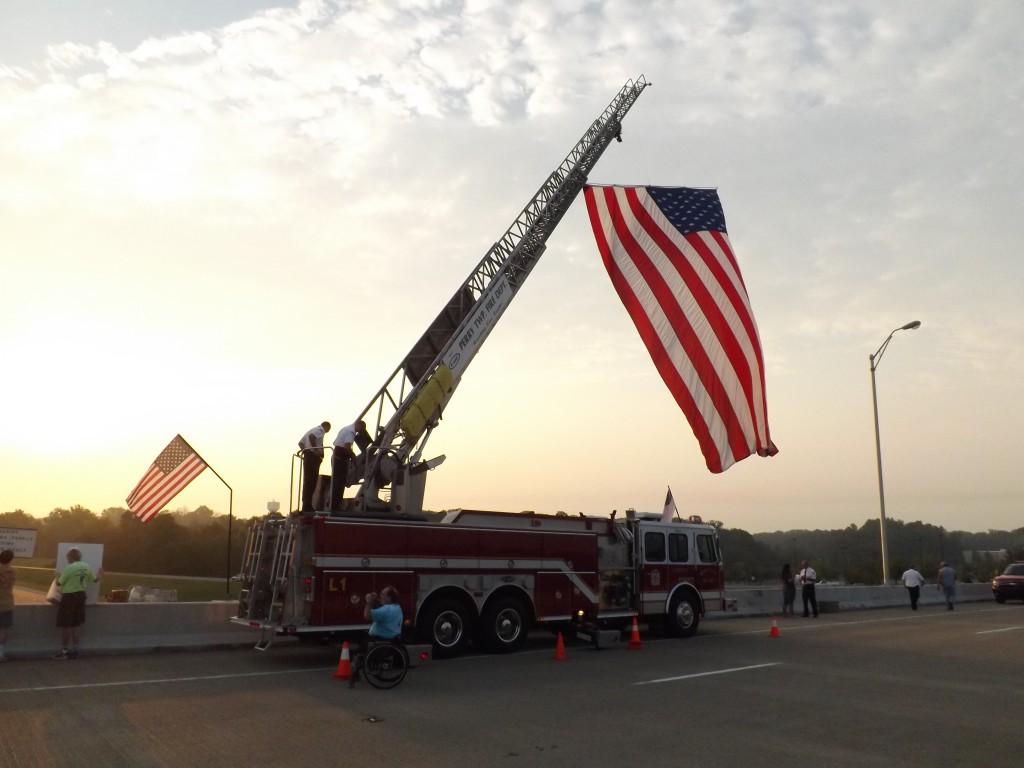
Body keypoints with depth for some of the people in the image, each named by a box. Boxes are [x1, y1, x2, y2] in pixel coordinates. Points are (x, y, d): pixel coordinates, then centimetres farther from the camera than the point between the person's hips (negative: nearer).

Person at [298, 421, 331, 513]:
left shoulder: (313, 430, 24)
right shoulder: (320, 430, -3)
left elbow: (300, 442, 23)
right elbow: (311, 436, -24)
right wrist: (316, 449, -24)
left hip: (307, 456, 9)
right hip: (313, 456, -9)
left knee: (308, 480, 10)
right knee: (311, 481, -9)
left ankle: (306, 505, 12)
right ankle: (307, 506, -11)